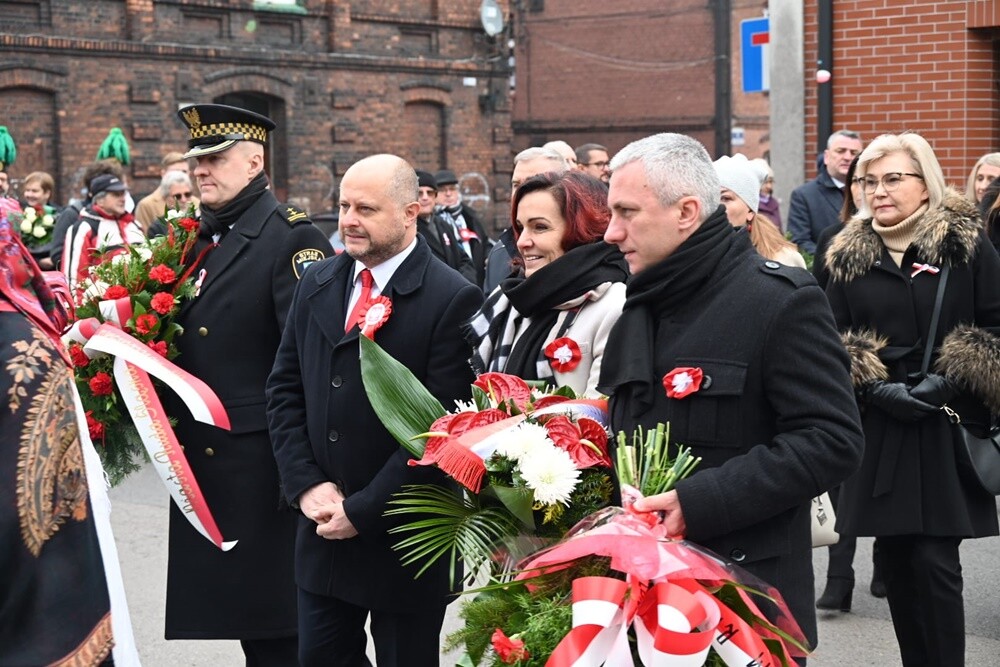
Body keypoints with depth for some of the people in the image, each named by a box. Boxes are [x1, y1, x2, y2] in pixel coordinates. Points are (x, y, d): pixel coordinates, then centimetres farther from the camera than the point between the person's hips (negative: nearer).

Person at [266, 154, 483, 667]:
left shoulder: (451, 300, -14)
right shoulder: (316, 285, 7)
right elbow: (284, 391, 9)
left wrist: (363, 510, -16)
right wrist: (306, 485, -4)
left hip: (405, 541, -5)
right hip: (323, 528, 5)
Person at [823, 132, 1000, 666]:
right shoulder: (848, 257, 8)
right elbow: (832, 341, 8)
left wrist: (949, 382, -12)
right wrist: (877, 388, -8)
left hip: (948, 430, -3)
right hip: (879, 429, 3)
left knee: (934, 560, -7)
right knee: (895, 557, 6)